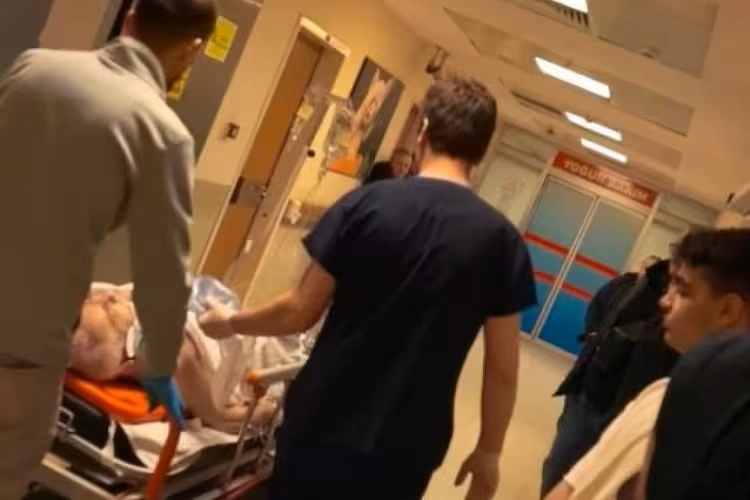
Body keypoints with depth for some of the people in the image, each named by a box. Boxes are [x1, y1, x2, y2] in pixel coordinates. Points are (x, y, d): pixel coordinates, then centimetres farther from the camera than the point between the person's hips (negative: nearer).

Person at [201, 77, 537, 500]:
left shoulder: (367, 204, -9)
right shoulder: (502, 242, -7)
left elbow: (301, 313, -5)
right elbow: (503, 370, -4)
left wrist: (231, 323, 13)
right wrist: (489, 451, 10)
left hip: (323, 424, -1)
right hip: (404, 448, 1)